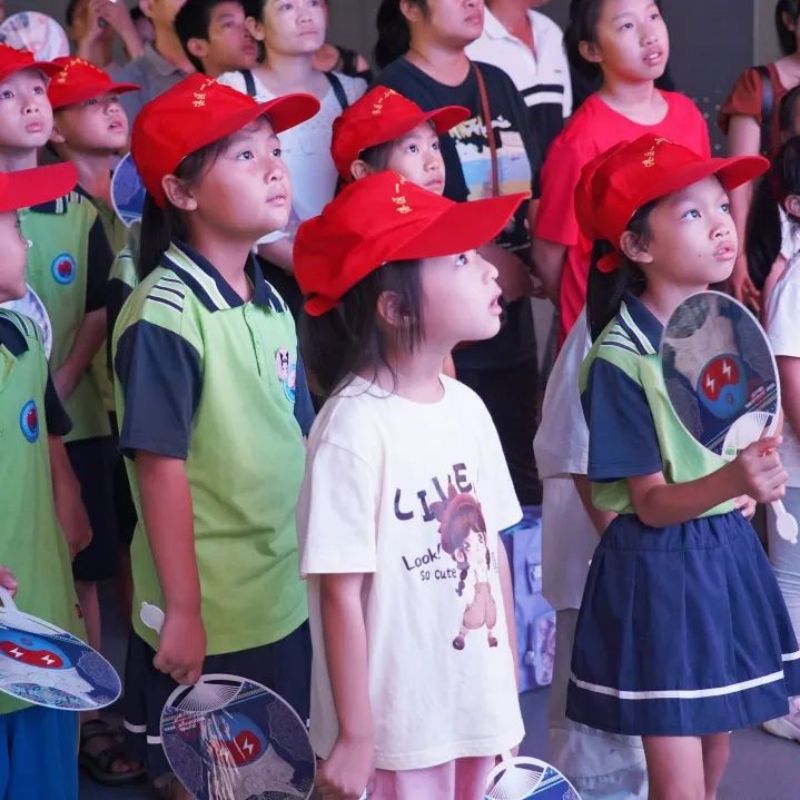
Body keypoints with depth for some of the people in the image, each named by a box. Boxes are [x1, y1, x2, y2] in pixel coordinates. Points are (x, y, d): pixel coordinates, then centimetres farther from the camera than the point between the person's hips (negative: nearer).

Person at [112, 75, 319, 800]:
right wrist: (183, 611, -17)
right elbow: (160, 468, -18)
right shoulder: (164, 317, -17)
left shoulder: (271, 303, 6)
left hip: (287, 602, 7)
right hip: (207, 618, -7)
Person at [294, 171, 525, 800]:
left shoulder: (467, 406, 2)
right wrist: (354, 738, -13)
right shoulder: (354, 428, -19)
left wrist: (510, 692, 13)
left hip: (480, 714, 7)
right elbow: (341, 593, -16)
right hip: (395, 732, -6)